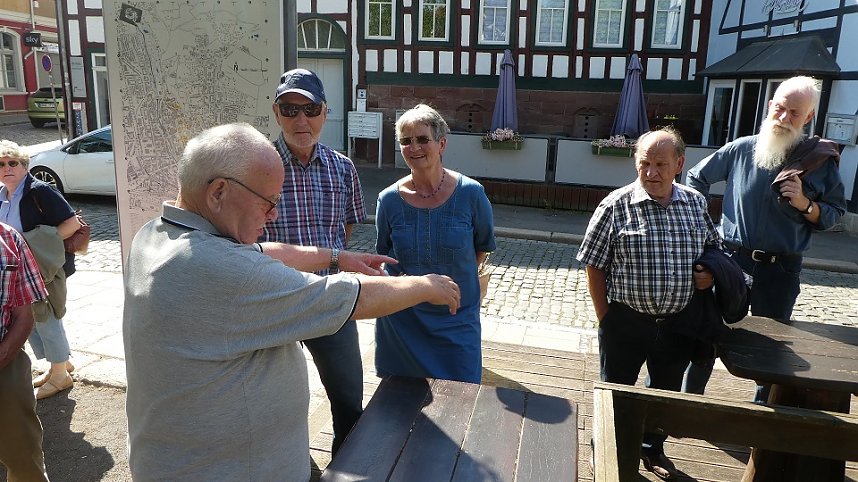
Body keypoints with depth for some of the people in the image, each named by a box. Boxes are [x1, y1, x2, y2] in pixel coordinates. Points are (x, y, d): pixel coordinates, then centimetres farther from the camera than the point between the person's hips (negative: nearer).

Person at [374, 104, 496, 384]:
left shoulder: (470, 194, -11)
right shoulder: (389, 199, -5)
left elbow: (484, 246, 5)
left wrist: (457, 278, 0)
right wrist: (399, 278, -4)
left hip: (457, 319, -1)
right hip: (402, 318, 2)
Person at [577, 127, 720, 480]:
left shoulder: (695, 203, -1)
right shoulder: (616, 206, -14)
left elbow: (713, 247, 16)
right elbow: (594, 266, -8)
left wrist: (710, 273, -5)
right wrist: (606, 318, -7)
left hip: (677, 324, 4)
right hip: (626, 322, -4)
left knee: (666, 392, 22)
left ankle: (652, 449, 47)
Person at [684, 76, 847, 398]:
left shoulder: (821, 162, -3)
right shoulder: (741, 149, -2)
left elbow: (834, 214, 1)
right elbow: (697, 177, 11)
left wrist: (805, 204, -18)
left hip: (781, 271, 0)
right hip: (732, 261, 0)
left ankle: (764, 407, 33)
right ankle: (689, 398, 26)